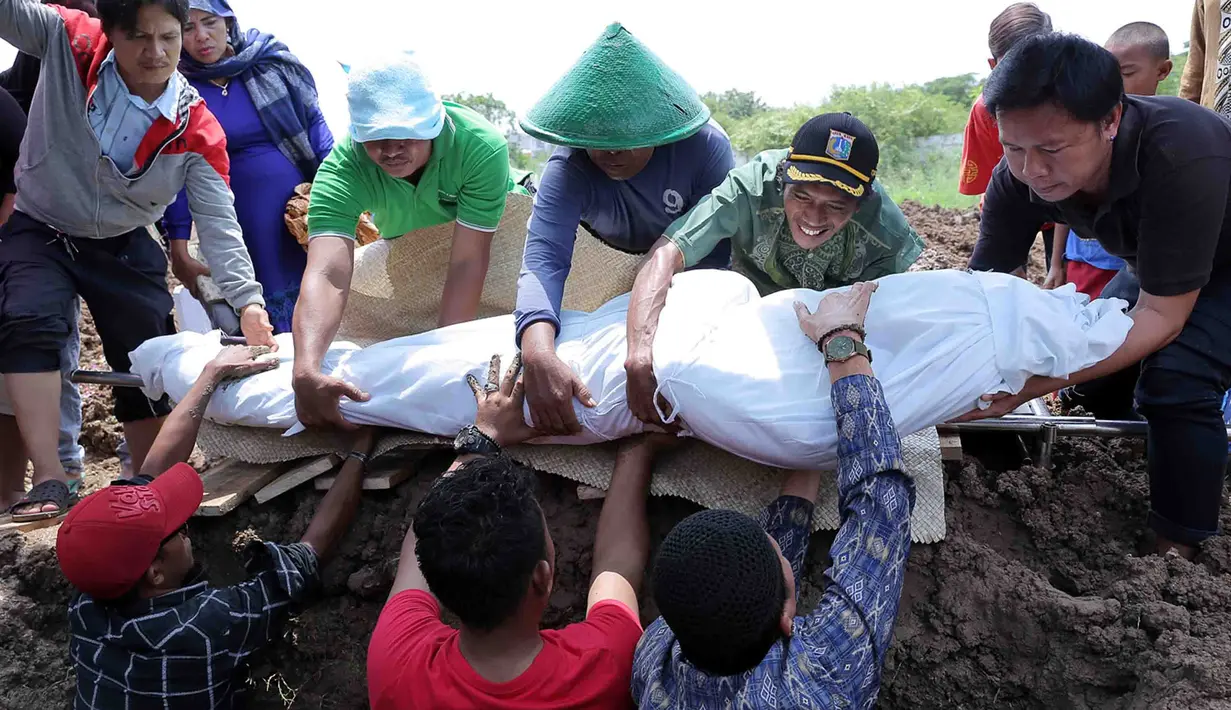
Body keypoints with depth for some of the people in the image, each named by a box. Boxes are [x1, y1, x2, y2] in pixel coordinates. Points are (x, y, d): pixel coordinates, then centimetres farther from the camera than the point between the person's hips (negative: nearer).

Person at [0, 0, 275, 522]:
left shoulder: (197, 130, -19)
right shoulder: (68, 42, -18)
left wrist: (246, 300, -35)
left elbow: (218, 222, -22)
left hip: (124, 248, 1)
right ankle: (48, 481, -26)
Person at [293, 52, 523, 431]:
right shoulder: (342, 169, -35)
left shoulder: (481, 145, -38)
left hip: (489, 231, -1)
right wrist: (306, 372, -66)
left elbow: (467, 261, -38)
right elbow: (326, 275, -50)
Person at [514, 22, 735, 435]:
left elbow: (712, 252, -38)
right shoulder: (568, 169, -38)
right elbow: (544, 260, -51)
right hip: (609, 255, 1)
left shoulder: (705, 147, -38)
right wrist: (539, 357, -70)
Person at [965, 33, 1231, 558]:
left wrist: (1041, 381, -48)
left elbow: (1161, 315, -37)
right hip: (1155, 265, 6)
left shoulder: (1181, 156, -42)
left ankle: (1179, 553, -7)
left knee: (1176, 379, -24)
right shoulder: (1018, 175, -26)